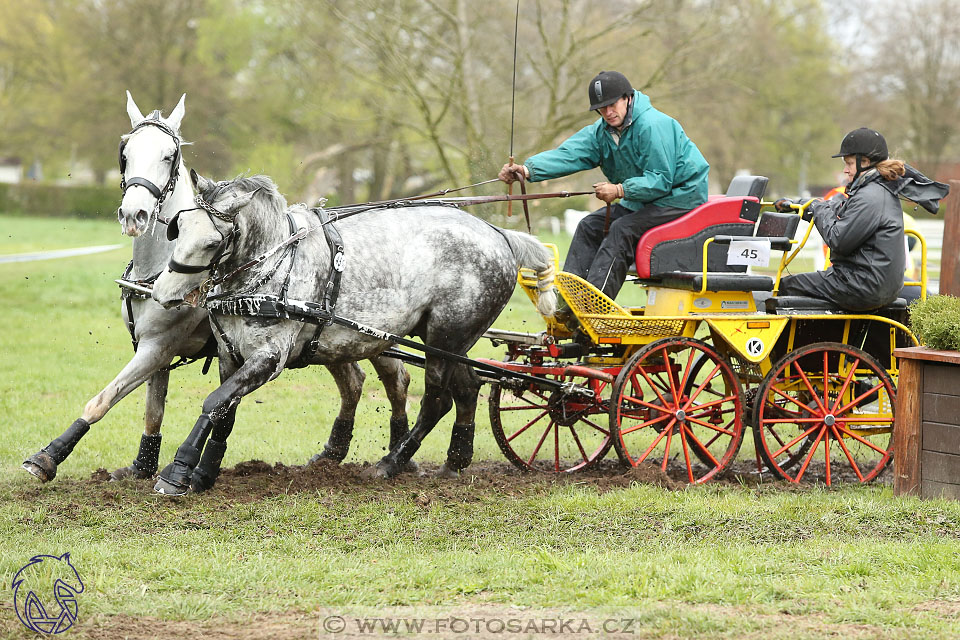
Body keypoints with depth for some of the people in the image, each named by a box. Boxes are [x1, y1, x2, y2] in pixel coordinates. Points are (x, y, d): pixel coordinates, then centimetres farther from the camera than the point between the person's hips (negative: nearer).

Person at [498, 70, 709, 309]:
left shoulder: (653, 126, -23)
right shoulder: (601, 132, 1)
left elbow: (661, 180, -25)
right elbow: (568, 154, -14)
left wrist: (620, 190, -35)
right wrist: (528, 170, -30)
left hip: (680, 196, -9)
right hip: (643, 199, 9)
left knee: (622, 229, -26)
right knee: (590, 226, -1)